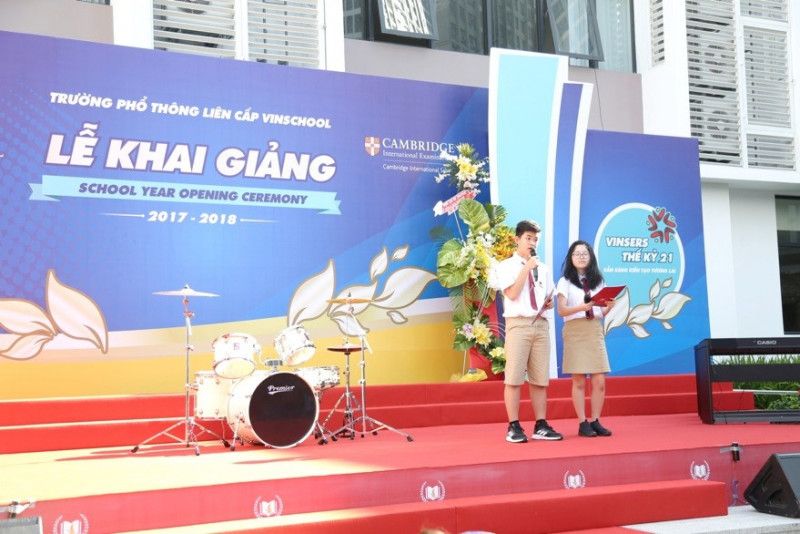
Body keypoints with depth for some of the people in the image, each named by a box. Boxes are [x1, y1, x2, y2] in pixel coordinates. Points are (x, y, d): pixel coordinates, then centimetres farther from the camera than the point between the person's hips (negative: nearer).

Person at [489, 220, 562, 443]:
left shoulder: (543, 269, 19)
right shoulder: (506, 266, 3)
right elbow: (512, 294, -11)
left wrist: (549, 303, -1)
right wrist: (527, 268, -10)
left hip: (541, 325, 5)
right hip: (518, 324, -5)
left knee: (540, 379, 6)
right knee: (514, 377, -5)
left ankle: (541, 426, 11)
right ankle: (514, 427, 0)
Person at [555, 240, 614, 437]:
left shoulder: (598, 281, 15)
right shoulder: (565, 282, 3)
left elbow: (602, 312, 14)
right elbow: (562, 310, -7)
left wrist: (609, 307, -8)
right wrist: (582, 307, -22)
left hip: (595, 330, 4)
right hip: (575, 331, -4)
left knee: (599, 382, -2)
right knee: (579, 381, -3)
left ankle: (596, 422, 8)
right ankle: (583, 424, 2)